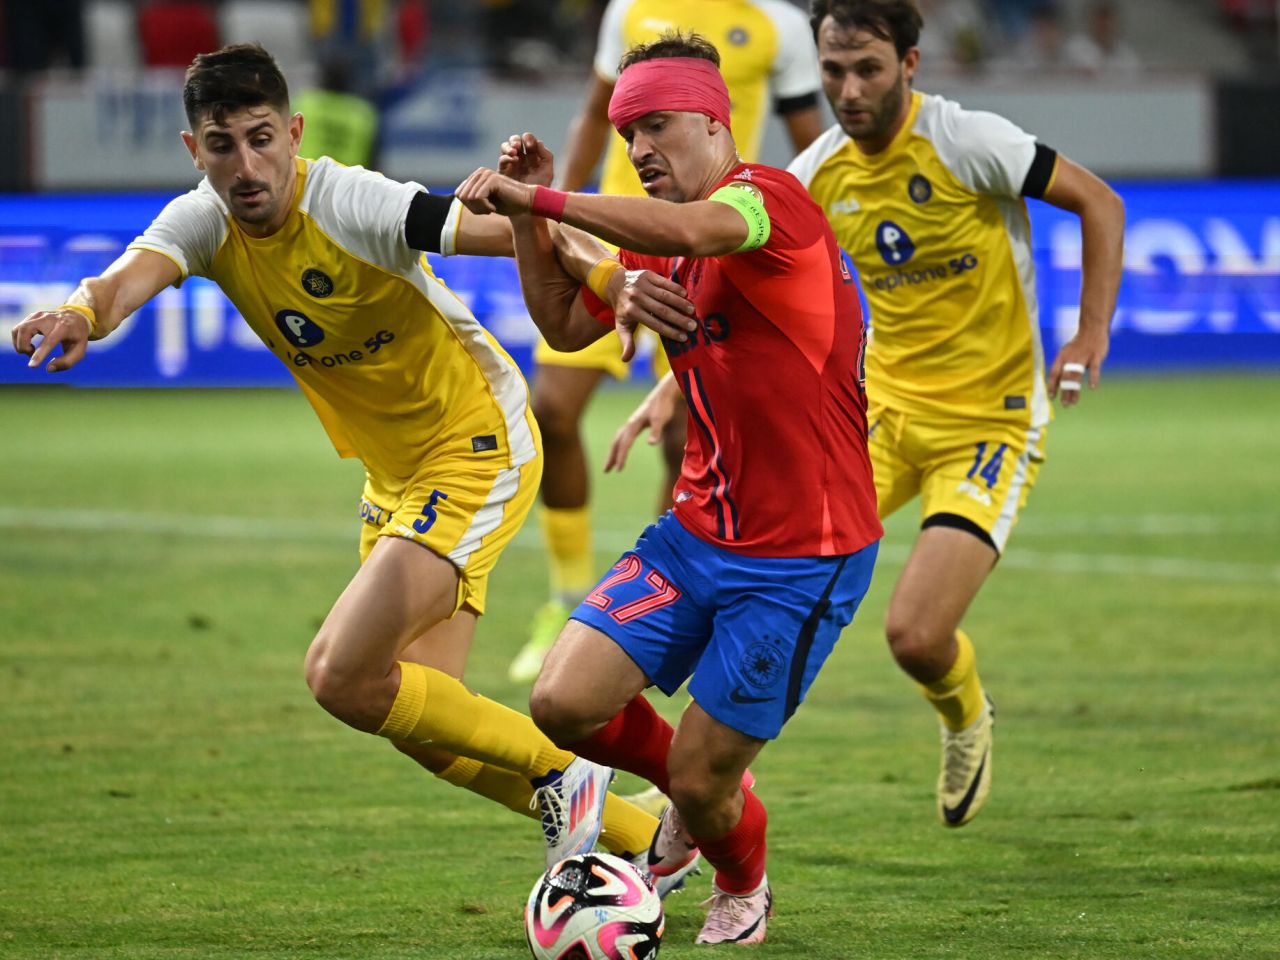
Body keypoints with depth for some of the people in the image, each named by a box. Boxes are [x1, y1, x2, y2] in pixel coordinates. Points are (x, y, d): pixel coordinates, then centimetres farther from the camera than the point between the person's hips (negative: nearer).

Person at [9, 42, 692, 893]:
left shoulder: (352, 205, -25)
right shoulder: (204, 222, -8)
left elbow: (503, 233, -35)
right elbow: (129, 279, -29)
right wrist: (80, 315, -53)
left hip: (477, 448, -8)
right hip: (395, 473, 8)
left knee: (343, 677, -19)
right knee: (419, 714, 9)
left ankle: (557, 774, 0)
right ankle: (642, 840, 24)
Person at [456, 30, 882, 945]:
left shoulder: (770, 197, -15)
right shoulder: (659, 242, 11)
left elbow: (687, 230, -37)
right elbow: (565, 321, 18)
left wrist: (532, 195, -30)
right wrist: (529, 215, 3)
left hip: (803, 558, -8)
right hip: (698, 532, 8)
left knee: (700, 780, -1)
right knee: (563, 703, -6)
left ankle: (743, 885, 35)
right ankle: (701, 790, 24)